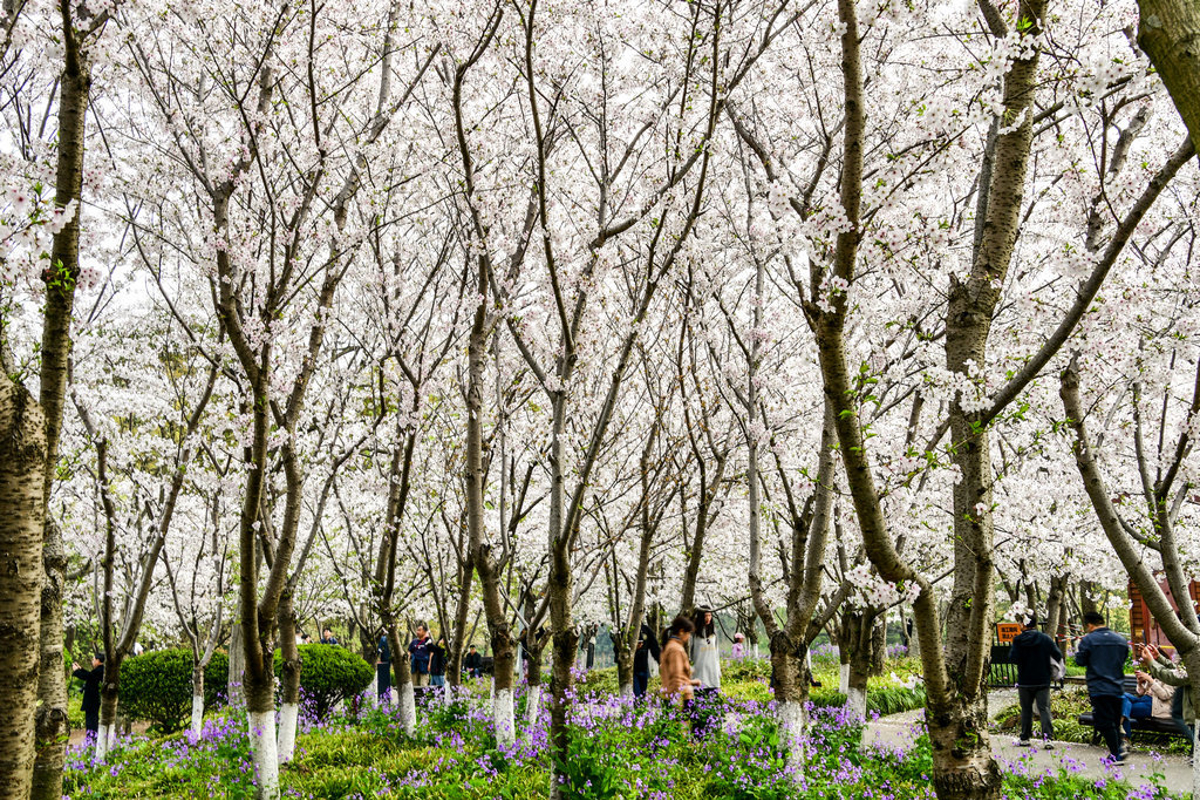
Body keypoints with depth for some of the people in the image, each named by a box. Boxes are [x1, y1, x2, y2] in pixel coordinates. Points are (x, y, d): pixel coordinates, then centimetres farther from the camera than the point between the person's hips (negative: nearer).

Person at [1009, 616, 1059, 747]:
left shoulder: (1018, 640, -7)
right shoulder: (1046, 639, -4)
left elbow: (1013, 658, -15)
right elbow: (1058, 656, -5)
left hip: (1025, 682, 0)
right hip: (1043, 681, 0)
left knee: (1026, 710, 10)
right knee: (1044, 709, 0)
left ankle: (1024, 738, 14)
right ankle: (1047, 737, -14)